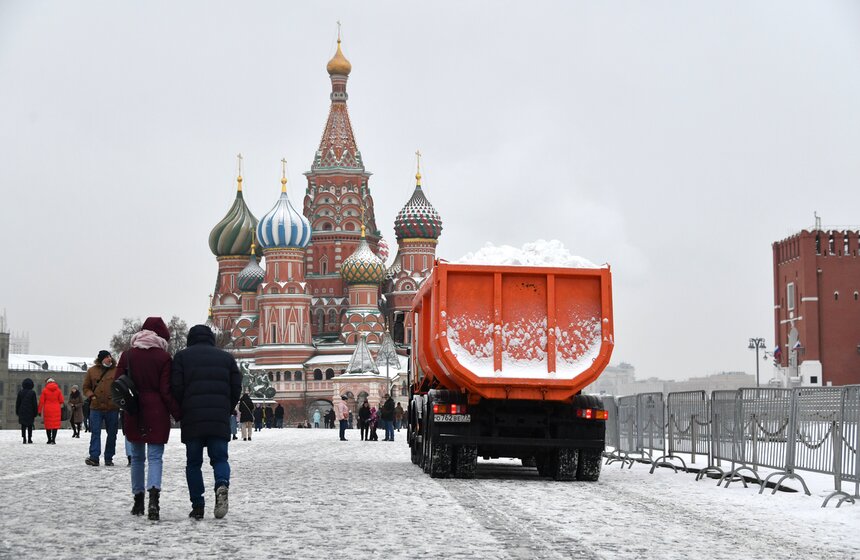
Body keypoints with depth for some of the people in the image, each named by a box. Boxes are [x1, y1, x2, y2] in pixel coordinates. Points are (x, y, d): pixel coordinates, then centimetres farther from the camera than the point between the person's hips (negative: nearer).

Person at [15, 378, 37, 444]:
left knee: (23, 426, 5)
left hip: (22, 411, 2)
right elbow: (35, 404, -6)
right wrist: (35, 413, 0)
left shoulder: (20, 392, 0)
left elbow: (17, 403, 4)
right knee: (30, 426, 7)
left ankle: (24, 439, 0)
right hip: (30, 412, -2)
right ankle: (29, 439, 5)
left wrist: (17, 412, 12)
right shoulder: (32, 393, -8)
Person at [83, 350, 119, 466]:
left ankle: (109, 458, 14)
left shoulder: (116, 371, 4)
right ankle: (94, 457, -8)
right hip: (96, 407, 0)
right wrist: (91, 395, -4)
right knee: (95, 432, -6)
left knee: (112, 434, 5)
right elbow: (86, 387, 13)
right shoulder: (92, 371, 6)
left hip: (112, 408, 0)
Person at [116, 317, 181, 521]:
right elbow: (166, 391, -8)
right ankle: (154, 494, -26)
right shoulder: (163, 357, -5)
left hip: (133, 413, 3)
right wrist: (178, 413, -1)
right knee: (155, 456, -4)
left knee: (137, 456, 15)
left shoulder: (127, 355, 4)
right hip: (156, 412, -3)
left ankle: (138, 501, 19)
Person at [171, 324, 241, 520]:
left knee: (193, 462, 8)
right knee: (220, 458, 7)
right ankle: (222, 485, -25)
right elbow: (236, 388, 9)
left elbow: (176, 387, -1)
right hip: (220, 420, 1)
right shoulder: (226, 357, 15)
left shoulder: (182, 356, 8)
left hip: (192, 418, -1)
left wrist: (180, 412, 12)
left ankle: (197, 506, 4)